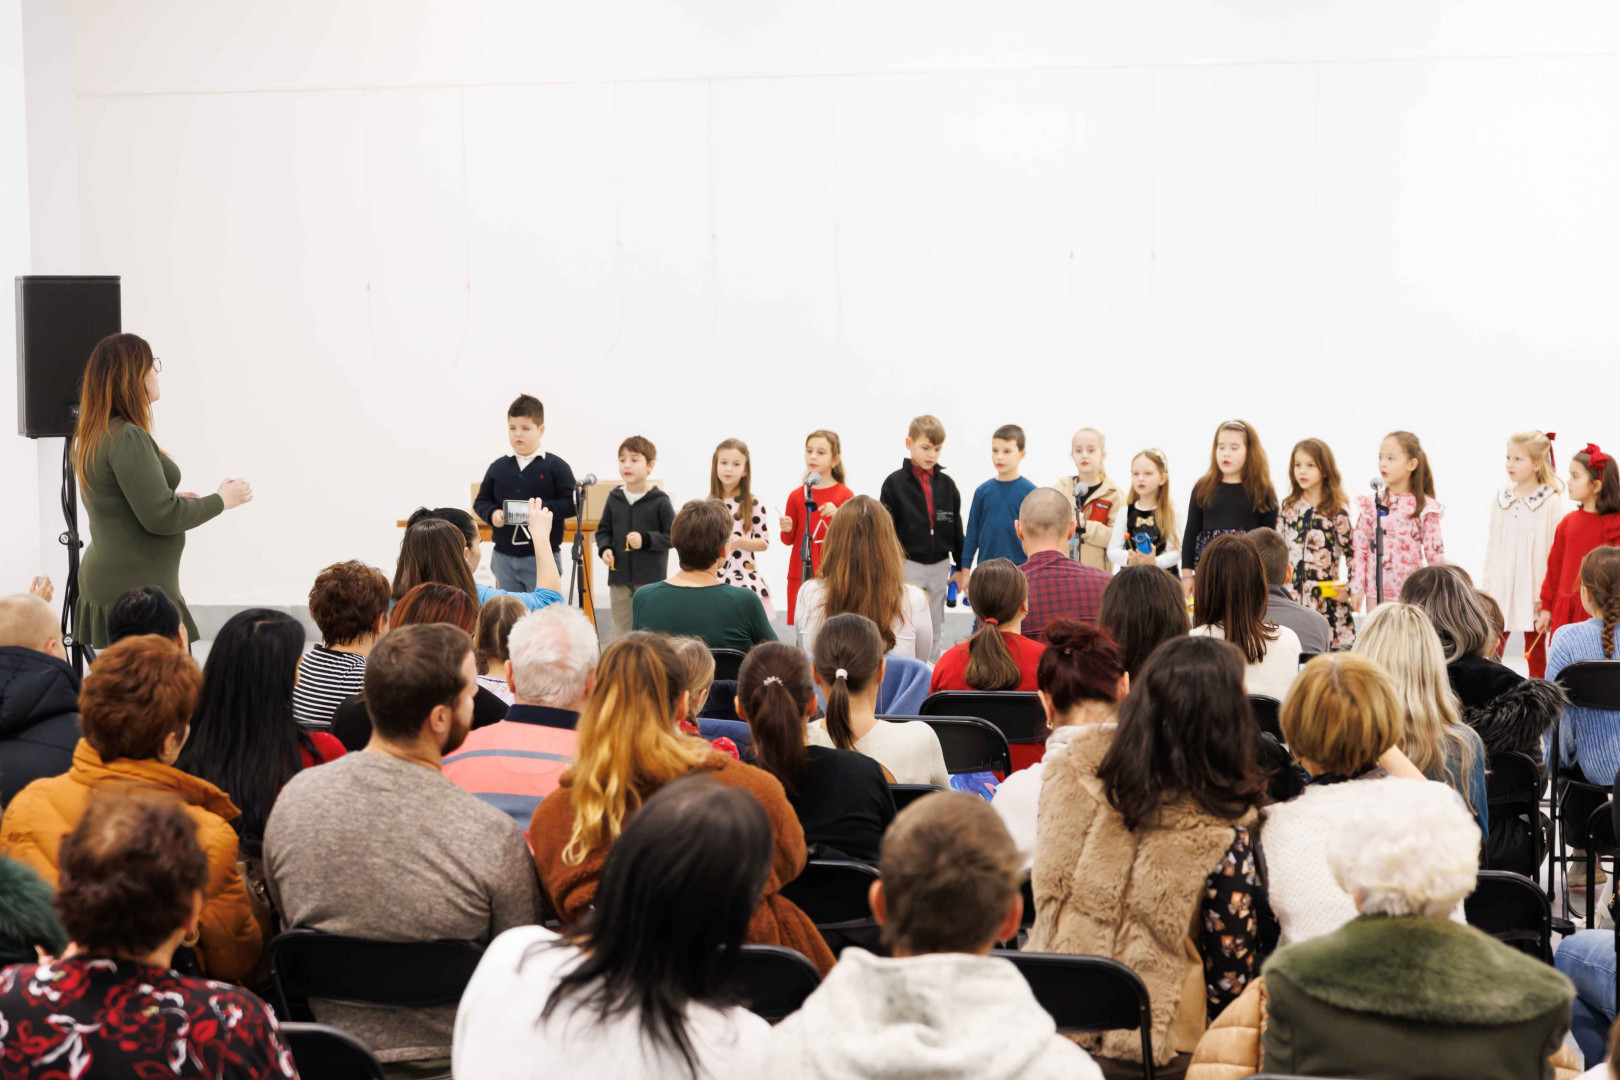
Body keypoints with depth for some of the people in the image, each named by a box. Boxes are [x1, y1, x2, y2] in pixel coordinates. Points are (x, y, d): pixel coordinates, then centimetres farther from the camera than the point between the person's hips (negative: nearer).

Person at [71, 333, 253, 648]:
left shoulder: (90, 436, 13)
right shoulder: (128, 438, -17)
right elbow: (160, 517, -19)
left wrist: (173, 500, 18)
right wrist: (221, 500, -6)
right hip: (135, 591, -10)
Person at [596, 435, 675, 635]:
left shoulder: (660, 501, -6)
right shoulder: (614, 499, 5)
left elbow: (673, 536, -6)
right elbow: (603, 530, 15)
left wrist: (646, 539, -18)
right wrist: (604, 548, -4)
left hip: (651, 579, -4)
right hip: (619, 577, 4)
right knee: (621, 631, 9)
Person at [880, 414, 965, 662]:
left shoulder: (947, 484, 5)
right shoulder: (895, 483, -5)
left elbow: (956, 527, 11)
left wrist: (961, 567, 11)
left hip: (940, 566, 4)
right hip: (908, 565, -4)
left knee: (935, 630, 11)